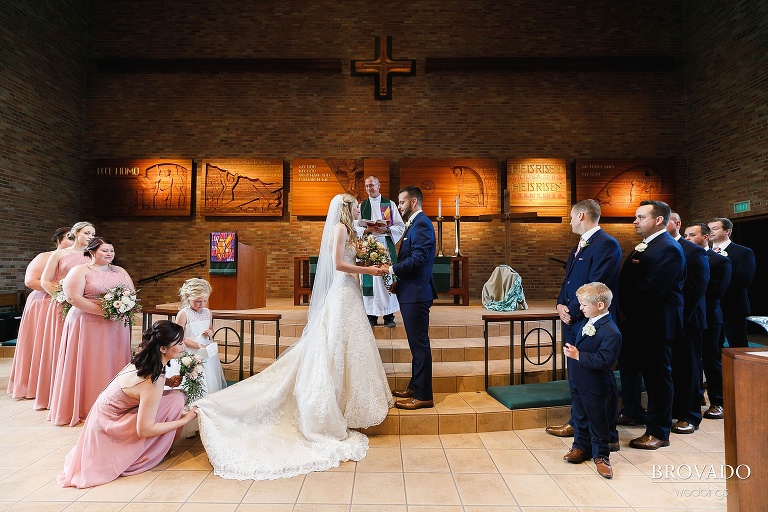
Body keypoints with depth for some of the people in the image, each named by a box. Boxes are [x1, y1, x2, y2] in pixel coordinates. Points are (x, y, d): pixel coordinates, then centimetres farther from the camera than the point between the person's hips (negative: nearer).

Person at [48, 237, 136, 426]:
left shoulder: (120, 272, 14)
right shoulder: (80, 271, -1)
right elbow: (73, 297, -12)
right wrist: (103, 311, -19)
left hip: (117, 326, 4)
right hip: (88, 325, -4)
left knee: (115, 365, 5)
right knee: (90, 366, -2)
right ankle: (86, 409, 9)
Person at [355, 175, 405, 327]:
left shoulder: (390, 204, 9)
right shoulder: (362, 206, 12)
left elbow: (400, 226, 4)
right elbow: (355, 228, 8)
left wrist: (386, 230, -12)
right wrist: (367, 230, -11)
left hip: (386, 245, -1)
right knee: (369, 279, -2)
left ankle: (389, 316, 6)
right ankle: (371, 315, 5)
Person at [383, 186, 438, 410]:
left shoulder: (421, 224, -13)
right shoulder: (414, 224, 19)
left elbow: (418, 259, -23)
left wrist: (392, 269, -13)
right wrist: (398, 279, 9)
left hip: (416, 293, -11)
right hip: (411, 292, 11)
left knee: (420, 343, -3)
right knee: (417, 343, 17)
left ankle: (423, 396, 6)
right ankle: (415, 387, 30)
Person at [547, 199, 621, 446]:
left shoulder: (606, 244, -15)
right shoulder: (579, 246, 16)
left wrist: (573, 312, -15)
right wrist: (561, 304, 0)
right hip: (574, 322, 9)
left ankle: (608, 436, 16)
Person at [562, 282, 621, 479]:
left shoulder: (611, 332, -25)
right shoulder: (584, 321, 1)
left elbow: (604, 360, -30)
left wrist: (578, 355, -31)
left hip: (595, 387, -8)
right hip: (578, 382, 8)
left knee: (598, 421, 10)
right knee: (579, 417, 21)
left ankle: (601, 456, 26)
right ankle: (581, 446, 37)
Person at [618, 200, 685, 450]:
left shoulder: (668, 249, -18)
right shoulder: (642, 247, 13)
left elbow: (650, 289, -25)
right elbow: (626, 282, 11)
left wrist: (622, 305, -15)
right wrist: (620, 307, -2)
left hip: (653, 324, -10)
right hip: (634, 321, 10)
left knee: (656, 375, 3)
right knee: (628, 366, 21)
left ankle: (658, 432, 17)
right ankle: (633, 412, 41)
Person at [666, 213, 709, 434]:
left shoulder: (694, 251, -6)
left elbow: (698, 288, -12)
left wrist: (681, 316, -16)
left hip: (685, 320, -4)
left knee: (687, 367, 6)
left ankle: (689, 416, 17)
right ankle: (670, 409, 23)